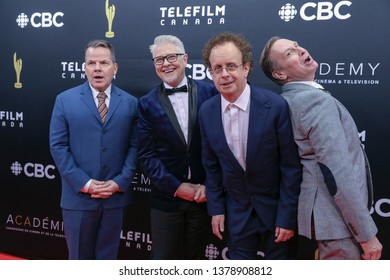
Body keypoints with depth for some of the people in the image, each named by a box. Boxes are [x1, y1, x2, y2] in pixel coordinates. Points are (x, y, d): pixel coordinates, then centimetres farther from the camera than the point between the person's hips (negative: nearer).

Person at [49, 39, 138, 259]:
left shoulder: (130, 103, 4)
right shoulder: (65, 100, 1)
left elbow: (135, 146, 1)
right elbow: (58, 146, -4)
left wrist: (119, 182, -11)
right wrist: (84, 183, -12)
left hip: (116, 197, 1)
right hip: (78, 196, -1)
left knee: (108, 258, 15)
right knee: (80, 258, 13)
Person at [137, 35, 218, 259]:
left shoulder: (210, 92, -2)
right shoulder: (148, 104, 0)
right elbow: (147, 155, -3)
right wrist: (177, 187, -11)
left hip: (203, 195, 0)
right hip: (167, 197, 0)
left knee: (194, 259, 15)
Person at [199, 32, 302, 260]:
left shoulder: (276, 106, -19)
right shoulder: (207, 112, -6)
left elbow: (291, 167, -13)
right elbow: (212, 166, 4)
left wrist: (288, 217, -11)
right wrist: (216, 208, 4)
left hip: (276, 209, -3)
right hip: (236, 214, 3)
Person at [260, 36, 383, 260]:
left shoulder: (287, 100, 8)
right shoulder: (317, 100, -22)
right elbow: (338, 174, -27)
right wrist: (367, 233, -20)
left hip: (326, 212, 10)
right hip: (337, 218, -10)